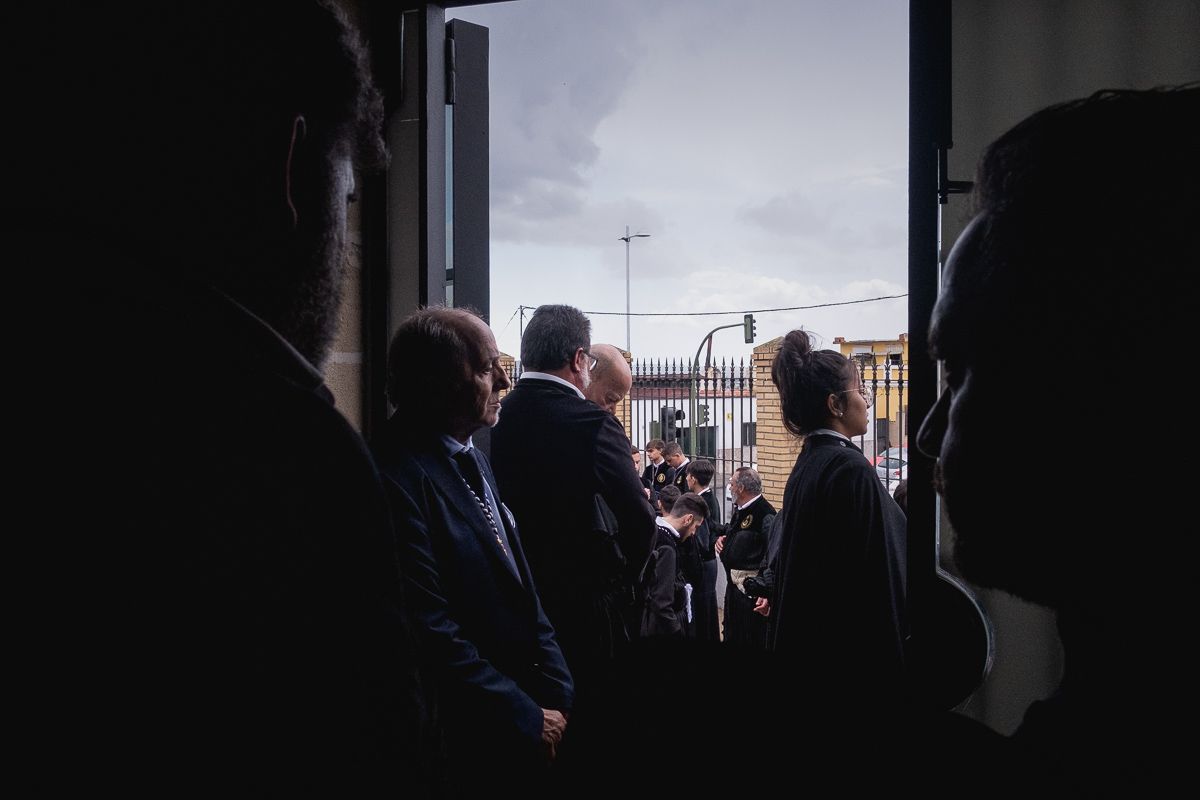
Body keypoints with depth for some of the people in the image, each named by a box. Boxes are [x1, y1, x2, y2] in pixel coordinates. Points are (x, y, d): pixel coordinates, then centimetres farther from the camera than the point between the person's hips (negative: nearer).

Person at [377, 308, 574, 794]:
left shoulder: (474, 462, 10)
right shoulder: (402, 477, -18)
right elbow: (432, 632, -22)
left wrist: (557, 694, 1)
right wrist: (529, 718, -14)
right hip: (465, 744, -8)